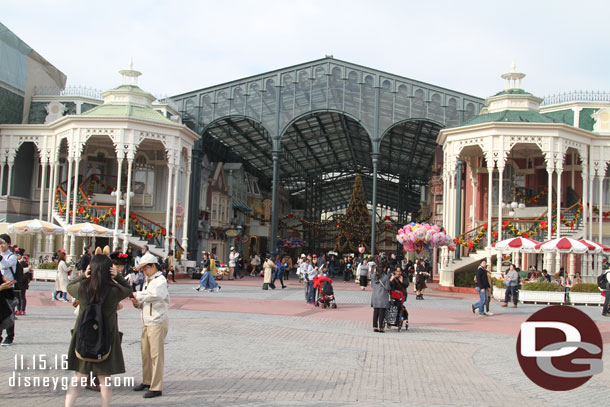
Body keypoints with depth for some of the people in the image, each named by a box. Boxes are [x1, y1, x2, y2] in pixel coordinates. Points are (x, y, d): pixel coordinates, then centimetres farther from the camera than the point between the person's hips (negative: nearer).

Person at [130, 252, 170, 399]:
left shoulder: (160, 280, -10)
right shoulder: (147, 282, 19)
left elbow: (154, 294, -31)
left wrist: (138, 295, -20)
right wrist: (137, 302, -1)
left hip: (157, 322, -8)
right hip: (146, 323, 8)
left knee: (156, 355, -6)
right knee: (145, 353, 13)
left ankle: (156, 387, -3)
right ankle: (147, 381, 26)